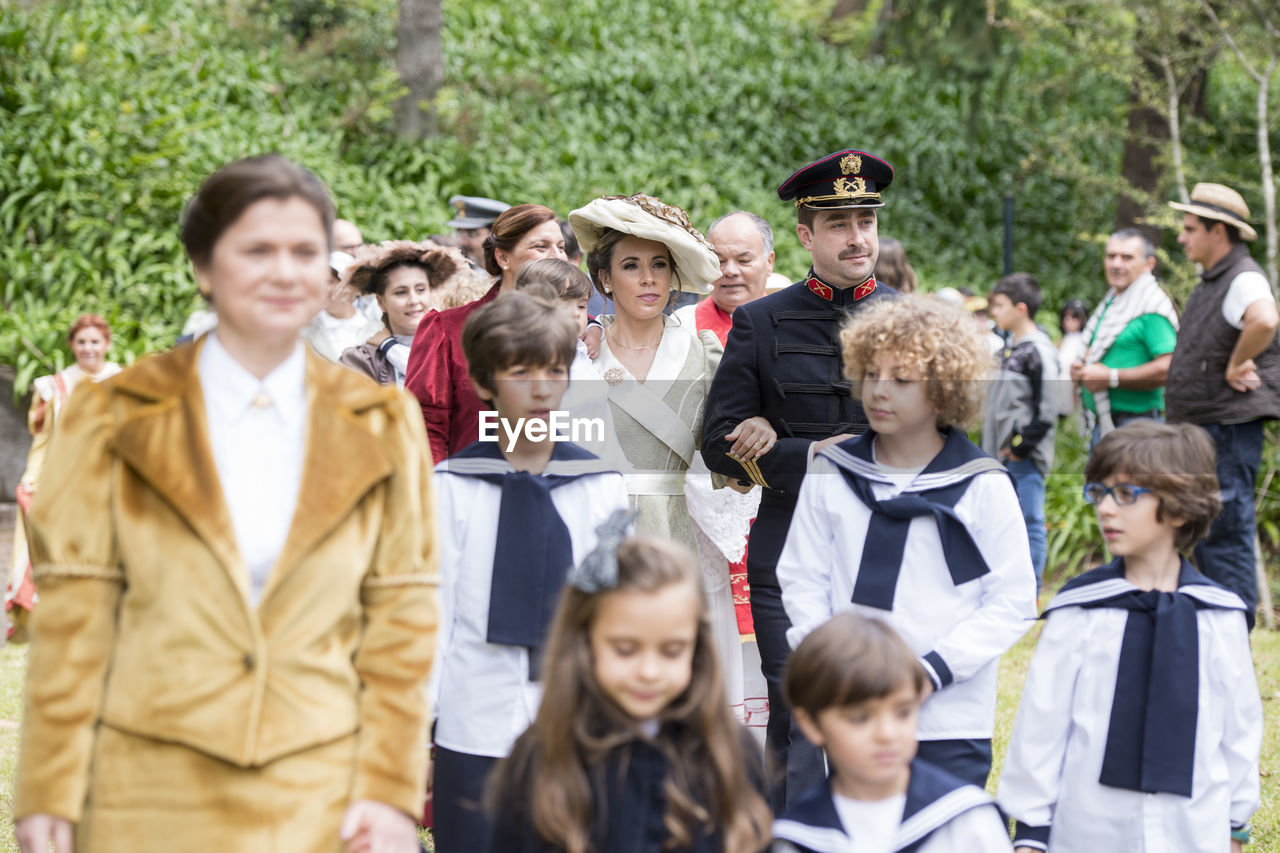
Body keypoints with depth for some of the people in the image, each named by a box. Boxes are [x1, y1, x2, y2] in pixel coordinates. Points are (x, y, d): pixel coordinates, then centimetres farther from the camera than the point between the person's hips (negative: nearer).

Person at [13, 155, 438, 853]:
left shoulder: (380, 429, 8)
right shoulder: (117, 422, 4)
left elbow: (400, 620, 5)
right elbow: (73, 614, 1)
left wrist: (391, 790, -1)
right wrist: (50, 792, -2)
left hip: (320, 796, 1)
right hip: (150, 796, -1)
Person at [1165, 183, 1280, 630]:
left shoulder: (1244, 280, -15)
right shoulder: (1210, 283, 17)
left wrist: (1236, 366, -26)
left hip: (1230, 427, -11)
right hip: (1203, 428, 11)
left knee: (1226, 536, -8)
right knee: (1207, 539, 15)